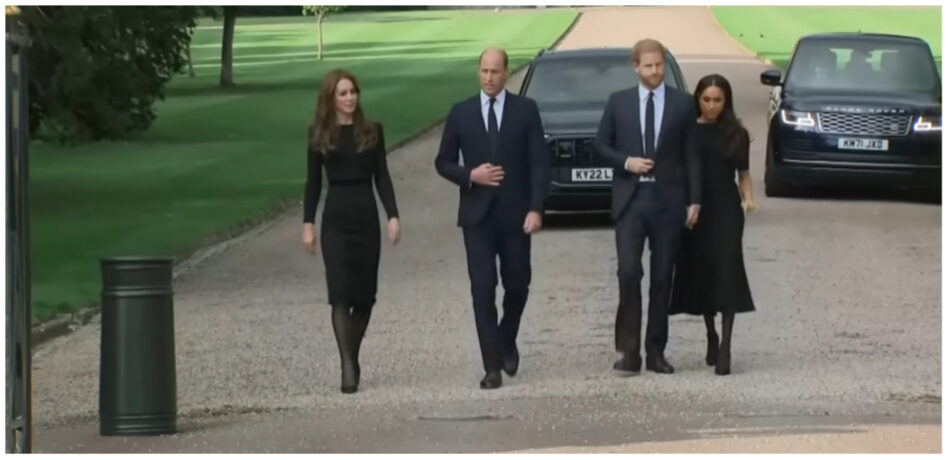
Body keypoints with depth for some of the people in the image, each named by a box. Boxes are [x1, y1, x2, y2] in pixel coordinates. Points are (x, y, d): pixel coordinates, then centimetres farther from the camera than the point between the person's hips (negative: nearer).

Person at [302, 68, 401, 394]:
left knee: (365, 295, 5)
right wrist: (308, 223, 0)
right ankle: (348, 367, -15)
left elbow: (382, 176, 6)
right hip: (336, 218, -2)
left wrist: (393, 215, -4)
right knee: (341, 294, -10)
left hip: (366, 216, 2)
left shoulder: (372, 131, 6)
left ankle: (352, 360, 20)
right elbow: (313, 181, 5)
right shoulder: (320, 135, 4)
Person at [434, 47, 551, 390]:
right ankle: (492, 366, -4)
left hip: (515, 214, 0)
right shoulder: (461, 113, 5)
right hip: (477, 215, 0)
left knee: (517, 285, 8)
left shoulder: (526, 110, 1)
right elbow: (443, 162, 8)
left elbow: (539, 163, -3)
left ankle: (507, 342, 36)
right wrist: (470, 176, -12)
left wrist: (536, 208, -13)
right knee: (482, 290, -5)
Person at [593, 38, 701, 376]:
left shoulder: (682, 104, 4)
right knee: (629, 272, -10)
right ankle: (629, 351, -4)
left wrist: (694, 200, -1)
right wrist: (626, 162, -9)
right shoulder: (618, 102, 5)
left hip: (668, 200, 0)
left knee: (662, 278, 4)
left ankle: (656, 351, 11)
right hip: (630, 199, 0)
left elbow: (691, 155, 4)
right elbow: (601, 145, 9)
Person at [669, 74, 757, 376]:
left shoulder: (736, 134, 5)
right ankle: (711, 337, 25)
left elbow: (743, 173, 11)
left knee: (725, 272, -11)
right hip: (694, 209, 1)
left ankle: (725, 348, -16)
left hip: (726, 209, -1)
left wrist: (748, 198, -7)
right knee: (700, 272, 7)